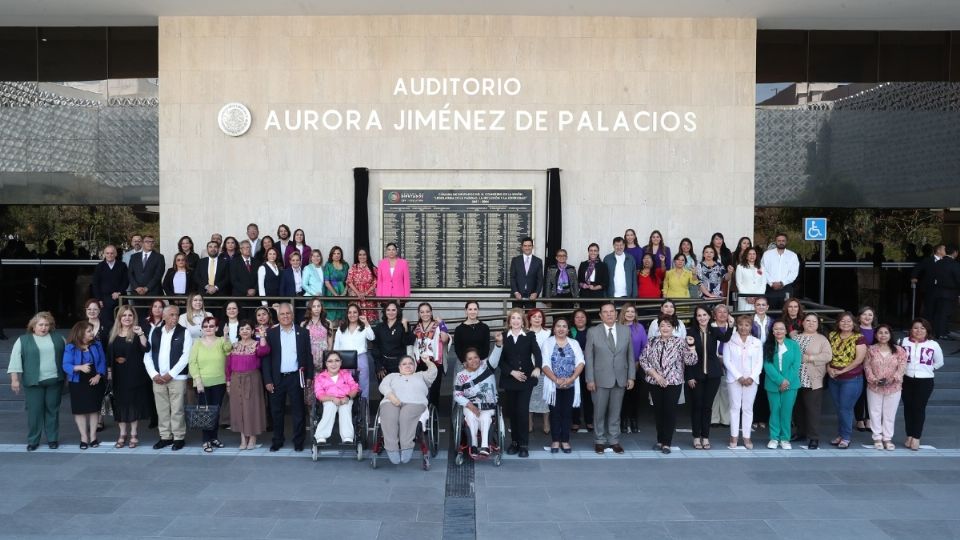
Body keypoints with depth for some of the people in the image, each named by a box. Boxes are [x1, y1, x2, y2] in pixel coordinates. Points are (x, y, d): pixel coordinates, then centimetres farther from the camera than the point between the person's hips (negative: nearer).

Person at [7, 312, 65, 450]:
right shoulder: (23, 340, 1)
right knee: (34, 411, 1)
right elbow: (15, 360, -4)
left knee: (52, 410, 7)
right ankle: (33, 441, 12)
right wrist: (15, 379, -11)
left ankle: (53, 439, 15)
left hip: (54, 381, 2)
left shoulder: (58, 339, 9)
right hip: (34, 382, -2)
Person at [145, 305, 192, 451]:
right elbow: (147, 355, 7)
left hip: (177, 377, -3)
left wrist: (170, 374, -12)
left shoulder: (184, 333, -2)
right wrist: (154, 374, -5)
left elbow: (186, 356, -8)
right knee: (161, 409, 9)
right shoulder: (154, 332, 9)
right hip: (158, 378, 3)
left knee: (177, 409, -1)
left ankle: (179, 438, 9)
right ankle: (165, 437, 20)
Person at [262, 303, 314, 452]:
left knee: (298, 411, 4)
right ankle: (277, 441, 21)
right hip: (277, 378, 1)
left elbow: (308, 356, 5)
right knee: (277, 411, 9)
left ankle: (298, 442, 12)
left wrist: (309, 376, 0)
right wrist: (267, 380, -6)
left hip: (296, 377, 0)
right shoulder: (271, 333, 2)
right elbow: (266, 357, 0)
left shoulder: (302, 333, 3)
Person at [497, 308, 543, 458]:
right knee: (512, 411, 7)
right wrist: (512, 372, -11)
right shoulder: (503, 338, 6)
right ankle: (514, 441, 18)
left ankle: (523, 444, 0)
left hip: (526, 379, -2)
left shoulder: (530, 337, 3)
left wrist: (537, 367, -31)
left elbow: (537, 353, -11)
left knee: (523, 411, -7)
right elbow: (500, 360, 3)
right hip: (509, 380, 2)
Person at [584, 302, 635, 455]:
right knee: (599, 412, 6)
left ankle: (614, 440, 21)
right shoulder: (593, 332, -3)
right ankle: (600, 441, 20)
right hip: (600, 379, -2)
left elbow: (630, 356, 6)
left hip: (620, 379, 2)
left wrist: (631, 377, 2)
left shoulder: (625, 331, 4)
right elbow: (589, 357, -4)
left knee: (615, 412, 10)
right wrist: (590, 379, -7)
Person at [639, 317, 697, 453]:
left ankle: (666, 443, 8)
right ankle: (660, 440, 23)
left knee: (670, 411, -1)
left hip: (673, 383, -3)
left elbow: (690, 361, -9)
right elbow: (643, 360, 1)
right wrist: (655, 374, -8)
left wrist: (690, 346, -20)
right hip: (654, 383, 3)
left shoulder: (680, 342, -3)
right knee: (658, 411, 10)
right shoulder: (652, 342, 3)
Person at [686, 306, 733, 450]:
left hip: (712, 375, 2)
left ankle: (705, 437, 16)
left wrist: (730, 326, -36)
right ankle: (696, 437, 14)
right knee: (696, 406, 4)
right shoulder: (692, 333, -4)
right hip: (696, 375, -1)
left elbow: (725, 338, -19)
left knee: (707, 406, 7)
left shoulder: (714, 331, 2)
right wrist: (689, 377, -8)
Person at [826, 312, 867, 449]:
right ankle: (840, 434, 23)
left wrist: (842, 371, -16)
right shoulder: (832, 336, 7)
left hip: (851, 379, -5)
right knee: (838, 408, 13)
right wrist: (828, 368, -8)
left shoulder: (859, 338, -7)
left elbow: (859, 359, -14)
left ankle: (846, 437, 10)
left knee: (845, 408, -2)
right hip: (834, 379, 5)